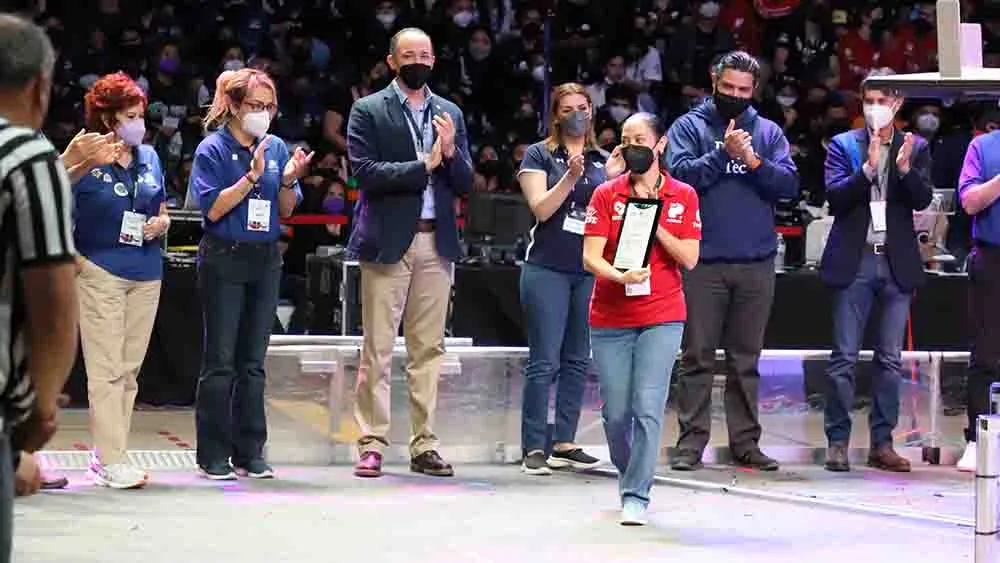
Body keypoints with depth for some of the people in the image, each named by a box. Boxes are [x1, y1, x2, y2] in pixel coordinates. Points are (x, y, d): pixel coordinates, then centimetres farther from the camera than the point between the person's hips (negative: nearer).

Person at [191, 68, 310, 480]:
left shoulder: (276, 148, 8)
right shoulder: (213, 150, -5)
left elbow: (287, 211, 10)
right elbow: (213, 208, -13)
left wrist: (288, 181, -10)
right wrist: (252, 176, -20)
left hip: (266, 260, 5)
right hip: (224, 261, -5)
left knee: (253, 361, 8)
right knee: (221, 361, -1)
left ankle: (250, 453, 12)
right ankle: (213, 456, 4)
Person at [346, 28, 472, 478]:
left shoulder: (449, 114, 15)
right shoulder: (368, 111, 1)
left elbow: (465, 184, 11)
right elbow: (366, 173, -11)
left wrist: (451, 152, -8)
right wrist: (423, 166, -14)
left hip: (436, 243, 4)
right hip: (388, 242, -4)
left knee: (428, 349, 6)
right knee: (377, 349, -3)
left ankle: (424, 446, 10)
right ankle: (372, 445, 0)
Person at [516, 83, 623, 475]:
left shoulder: (602, 161, 12)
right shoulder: (539, 155, 1)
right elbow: (542, 209, -9)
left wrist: (612, 179, -8)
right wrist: (571, 176, -19)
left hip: (590, 271, 5)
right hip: (548, 269, -5)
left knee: (577, 361, 7)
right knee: (544, 361, -6)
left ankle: (564, 444, 14)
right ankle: (534, 448, -3)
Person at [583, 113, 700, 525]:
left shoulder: (683, 196, 4)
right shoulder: (606, 195, 3)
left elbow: (689, 259, -1)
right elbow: (591, 257, -6)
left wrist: (656, 226, -13)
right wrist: (620, 276, -25)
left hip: (661, 318, -1)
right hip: (610, 318, 1)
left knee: (648, 407, -12)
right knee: (615, 412, 4)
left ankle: (637, 496, -7)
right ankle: (630, 477, 29)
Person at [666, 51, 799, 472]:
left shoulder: (768, 132, 11)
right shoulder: (689, 127, 5)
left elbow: (790, 184, 1)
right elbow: (681, 174, -10)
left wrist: (753, 162, -13)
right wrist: (723, 152, -17)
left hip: (757, 262, 3)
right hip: (704, 260, -2)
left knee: (746, 358, 8)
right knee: (698, 357, -1)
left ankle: (745, 441, 13)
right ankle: (691, 441, 2)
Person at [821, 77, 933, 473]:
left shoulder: (916, 147, 9)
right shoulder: (843, 145, 4)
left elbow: (923, 200, -2)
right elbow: (834, 196, -7)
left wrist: (905, 169, -20)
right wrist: (868, 168, -21)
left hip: (897, 262, 2)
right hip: (854, 261, -2)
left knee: (890, 359, 5)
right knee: (844, 358, -1)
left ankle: (882, 442, 11)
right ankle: (838, 441, 3)